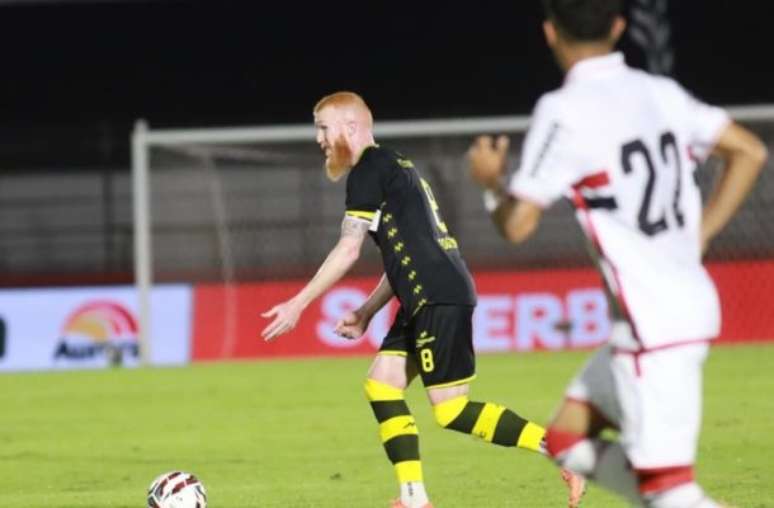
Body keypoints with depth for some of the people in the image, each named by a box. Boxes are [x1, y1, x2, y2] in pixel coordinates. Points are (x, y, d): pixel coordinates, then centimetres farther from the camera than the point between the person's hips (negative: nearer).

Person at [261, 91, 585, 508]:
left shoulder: (369, 170, -6)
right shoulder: (391, 168, 23)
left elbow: (348, 250, -10)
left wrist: (298, 304, -5)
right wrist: (366, 313, 27)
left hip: (438, 298, -10)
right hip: (426, 300, 10)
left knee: (452, 412, -10)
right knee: (381, 386, 8)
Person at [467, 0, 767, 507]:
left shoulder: (564, 111, -14)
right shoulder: (660, 93, 7)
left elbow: (517, 224, -13)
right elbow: (750, 151, 11)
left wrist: (490, 180, 8)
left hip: (654, 326, -8)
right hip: (688, 304, 8)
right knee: (570, 440, 18)